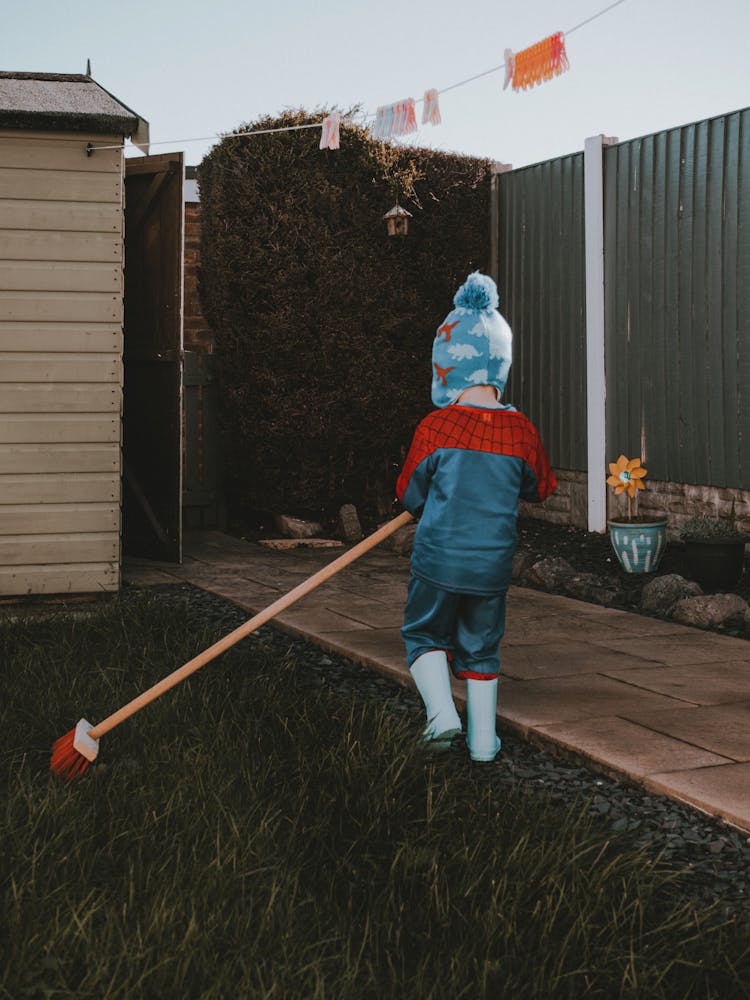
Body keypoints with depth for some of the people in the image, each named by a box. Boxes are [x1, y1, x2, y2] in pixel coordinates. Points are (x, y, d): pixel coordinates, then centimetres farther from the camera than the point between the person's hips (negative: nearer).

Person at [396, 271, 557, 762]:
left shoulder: (436, 427, -12)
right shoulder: (521, 430, -4)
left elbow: (410, 493, -1)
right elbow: (541, 487, 11)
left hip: (439, 558, -3)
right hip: (494, 562, 3)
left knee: (425, 634, 17)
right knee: (480, 646, 17)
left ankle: (441, 711, -2)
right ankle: (483, 737, 21)